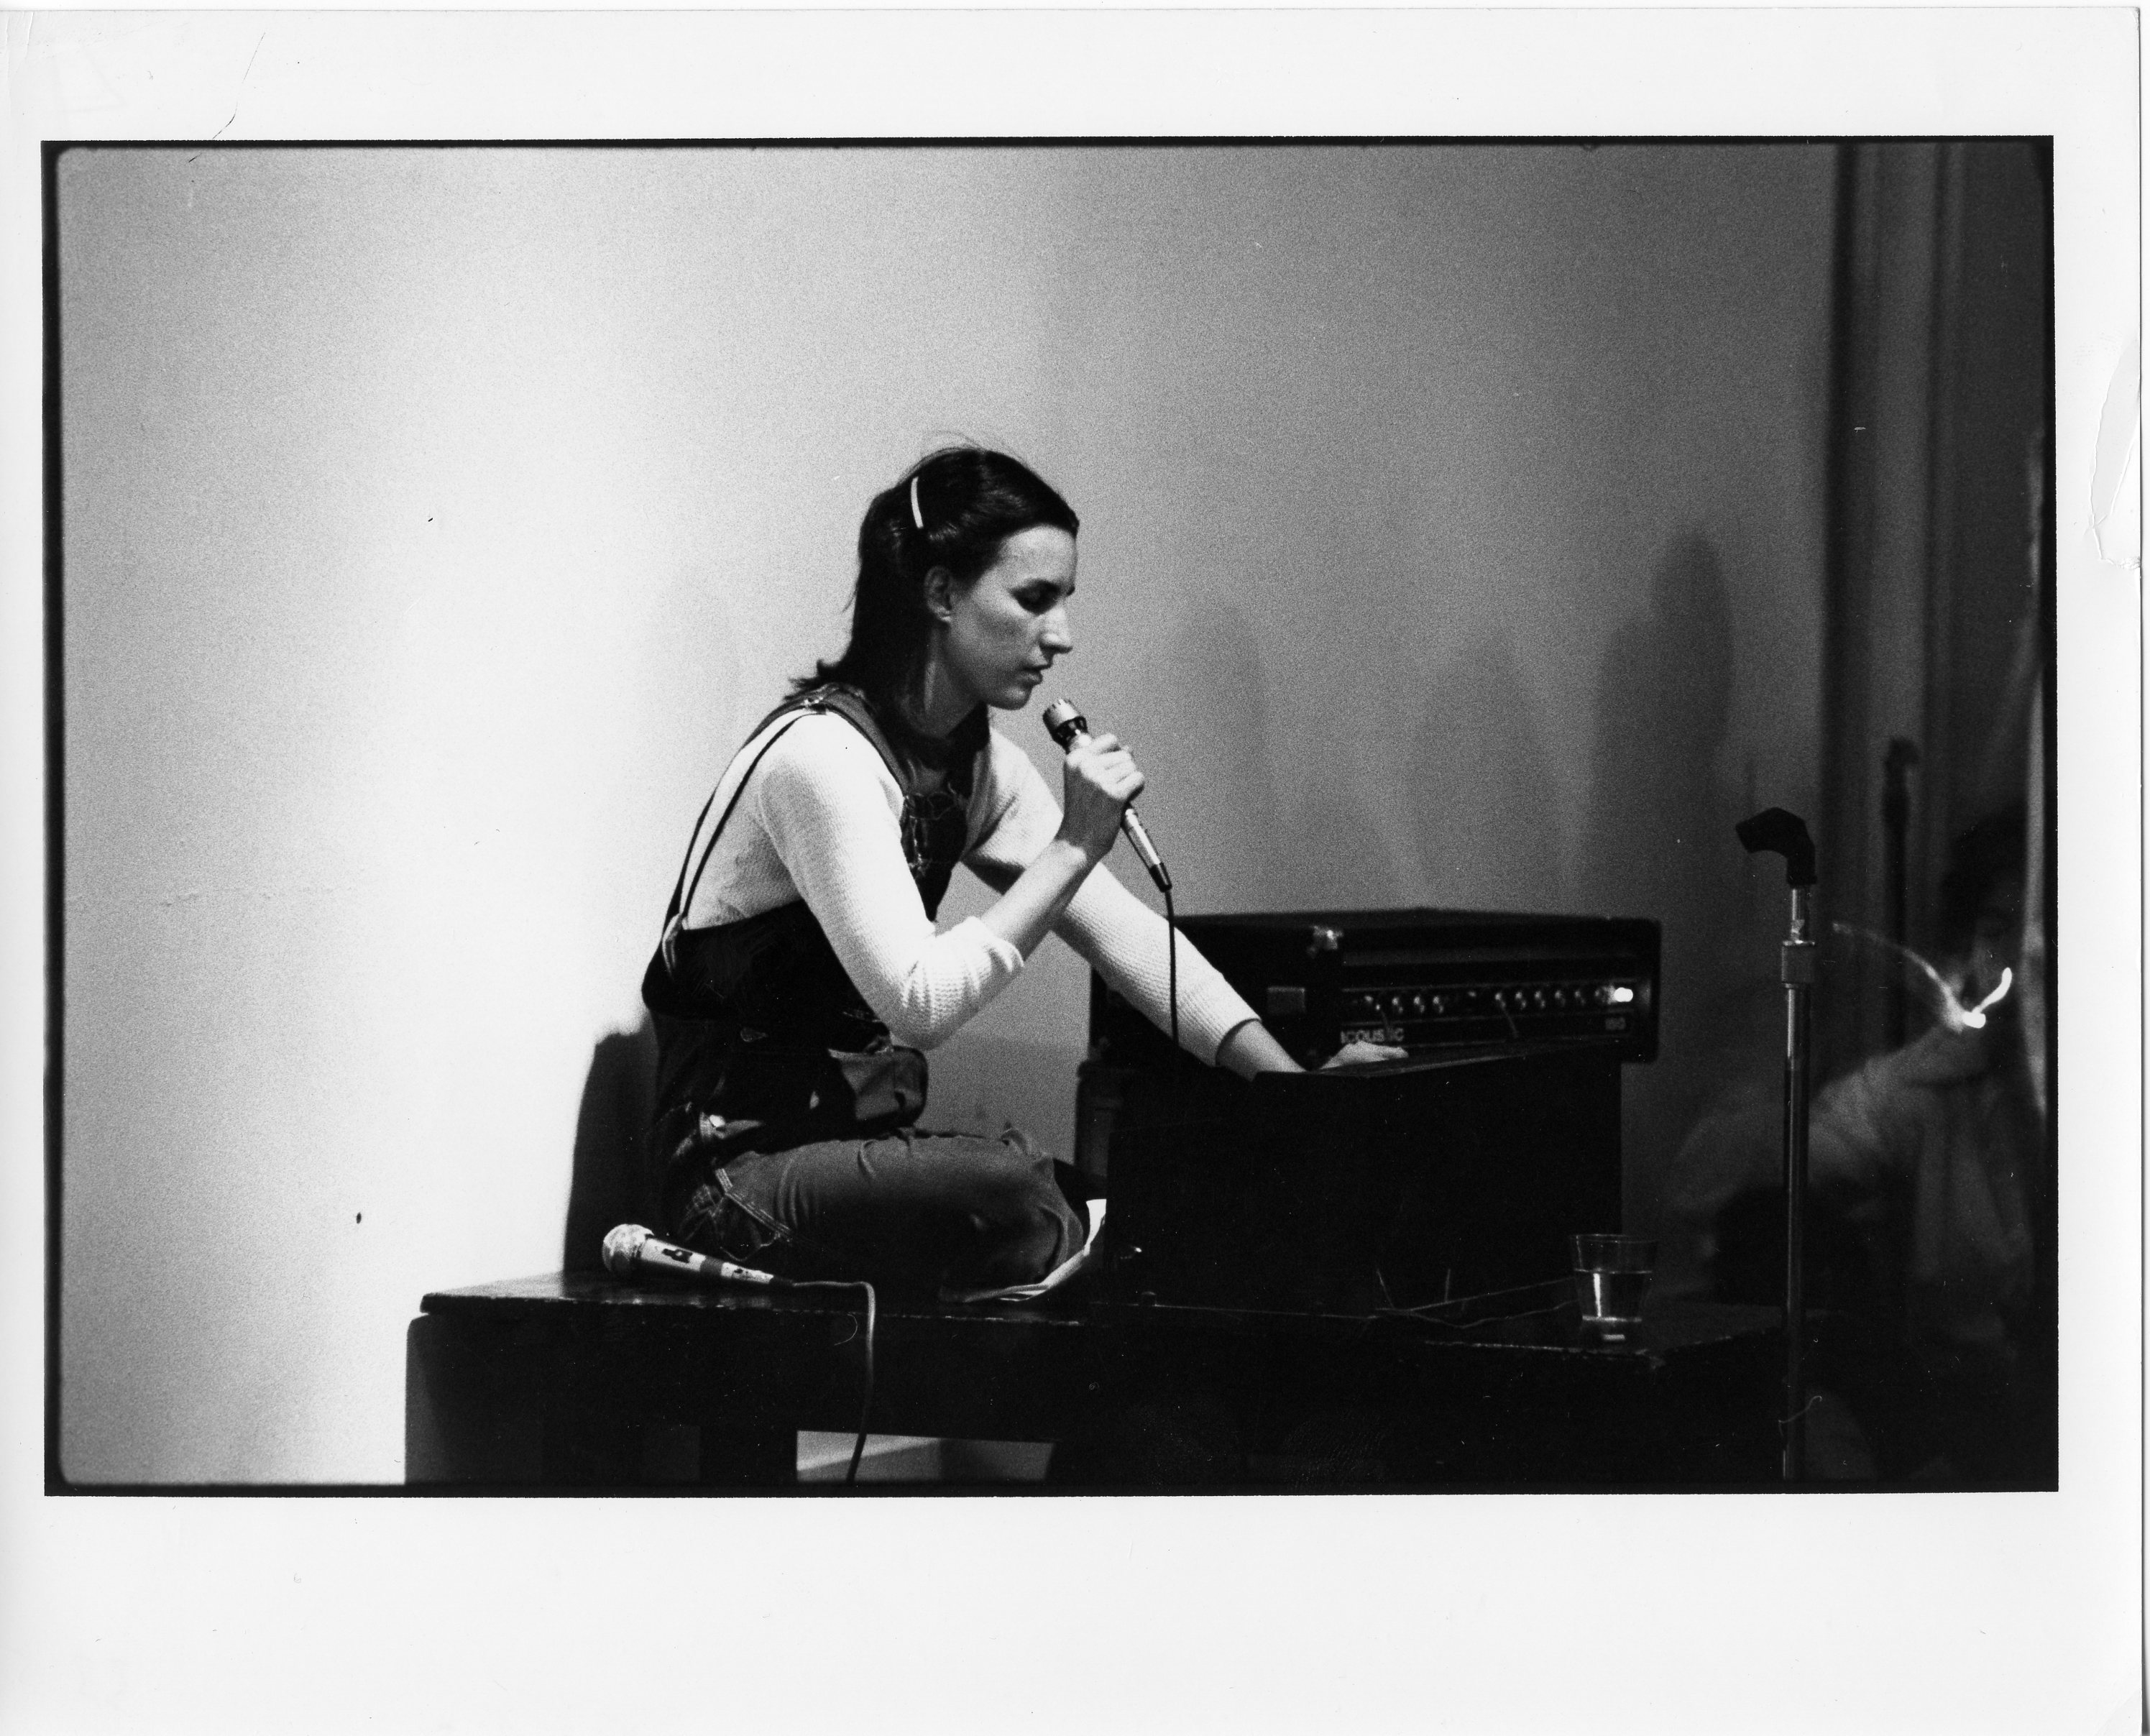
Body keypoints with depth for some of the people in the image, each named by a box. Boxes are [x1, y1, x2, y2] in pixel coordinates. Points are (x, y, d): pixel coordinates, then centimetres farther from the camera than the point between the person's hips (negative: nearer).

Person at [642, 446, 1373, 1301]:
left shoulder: (973, 759, 7)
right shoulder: (821, 757, -20)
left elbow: (1125, 933, 4)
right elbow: (918, 1002, -26)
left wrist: (1292, 1081, -7)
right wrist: (1074, 845, -25)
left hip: (859, 1147, 8)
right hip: (744, 1164, -8)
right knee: (1009, 1187, -32)